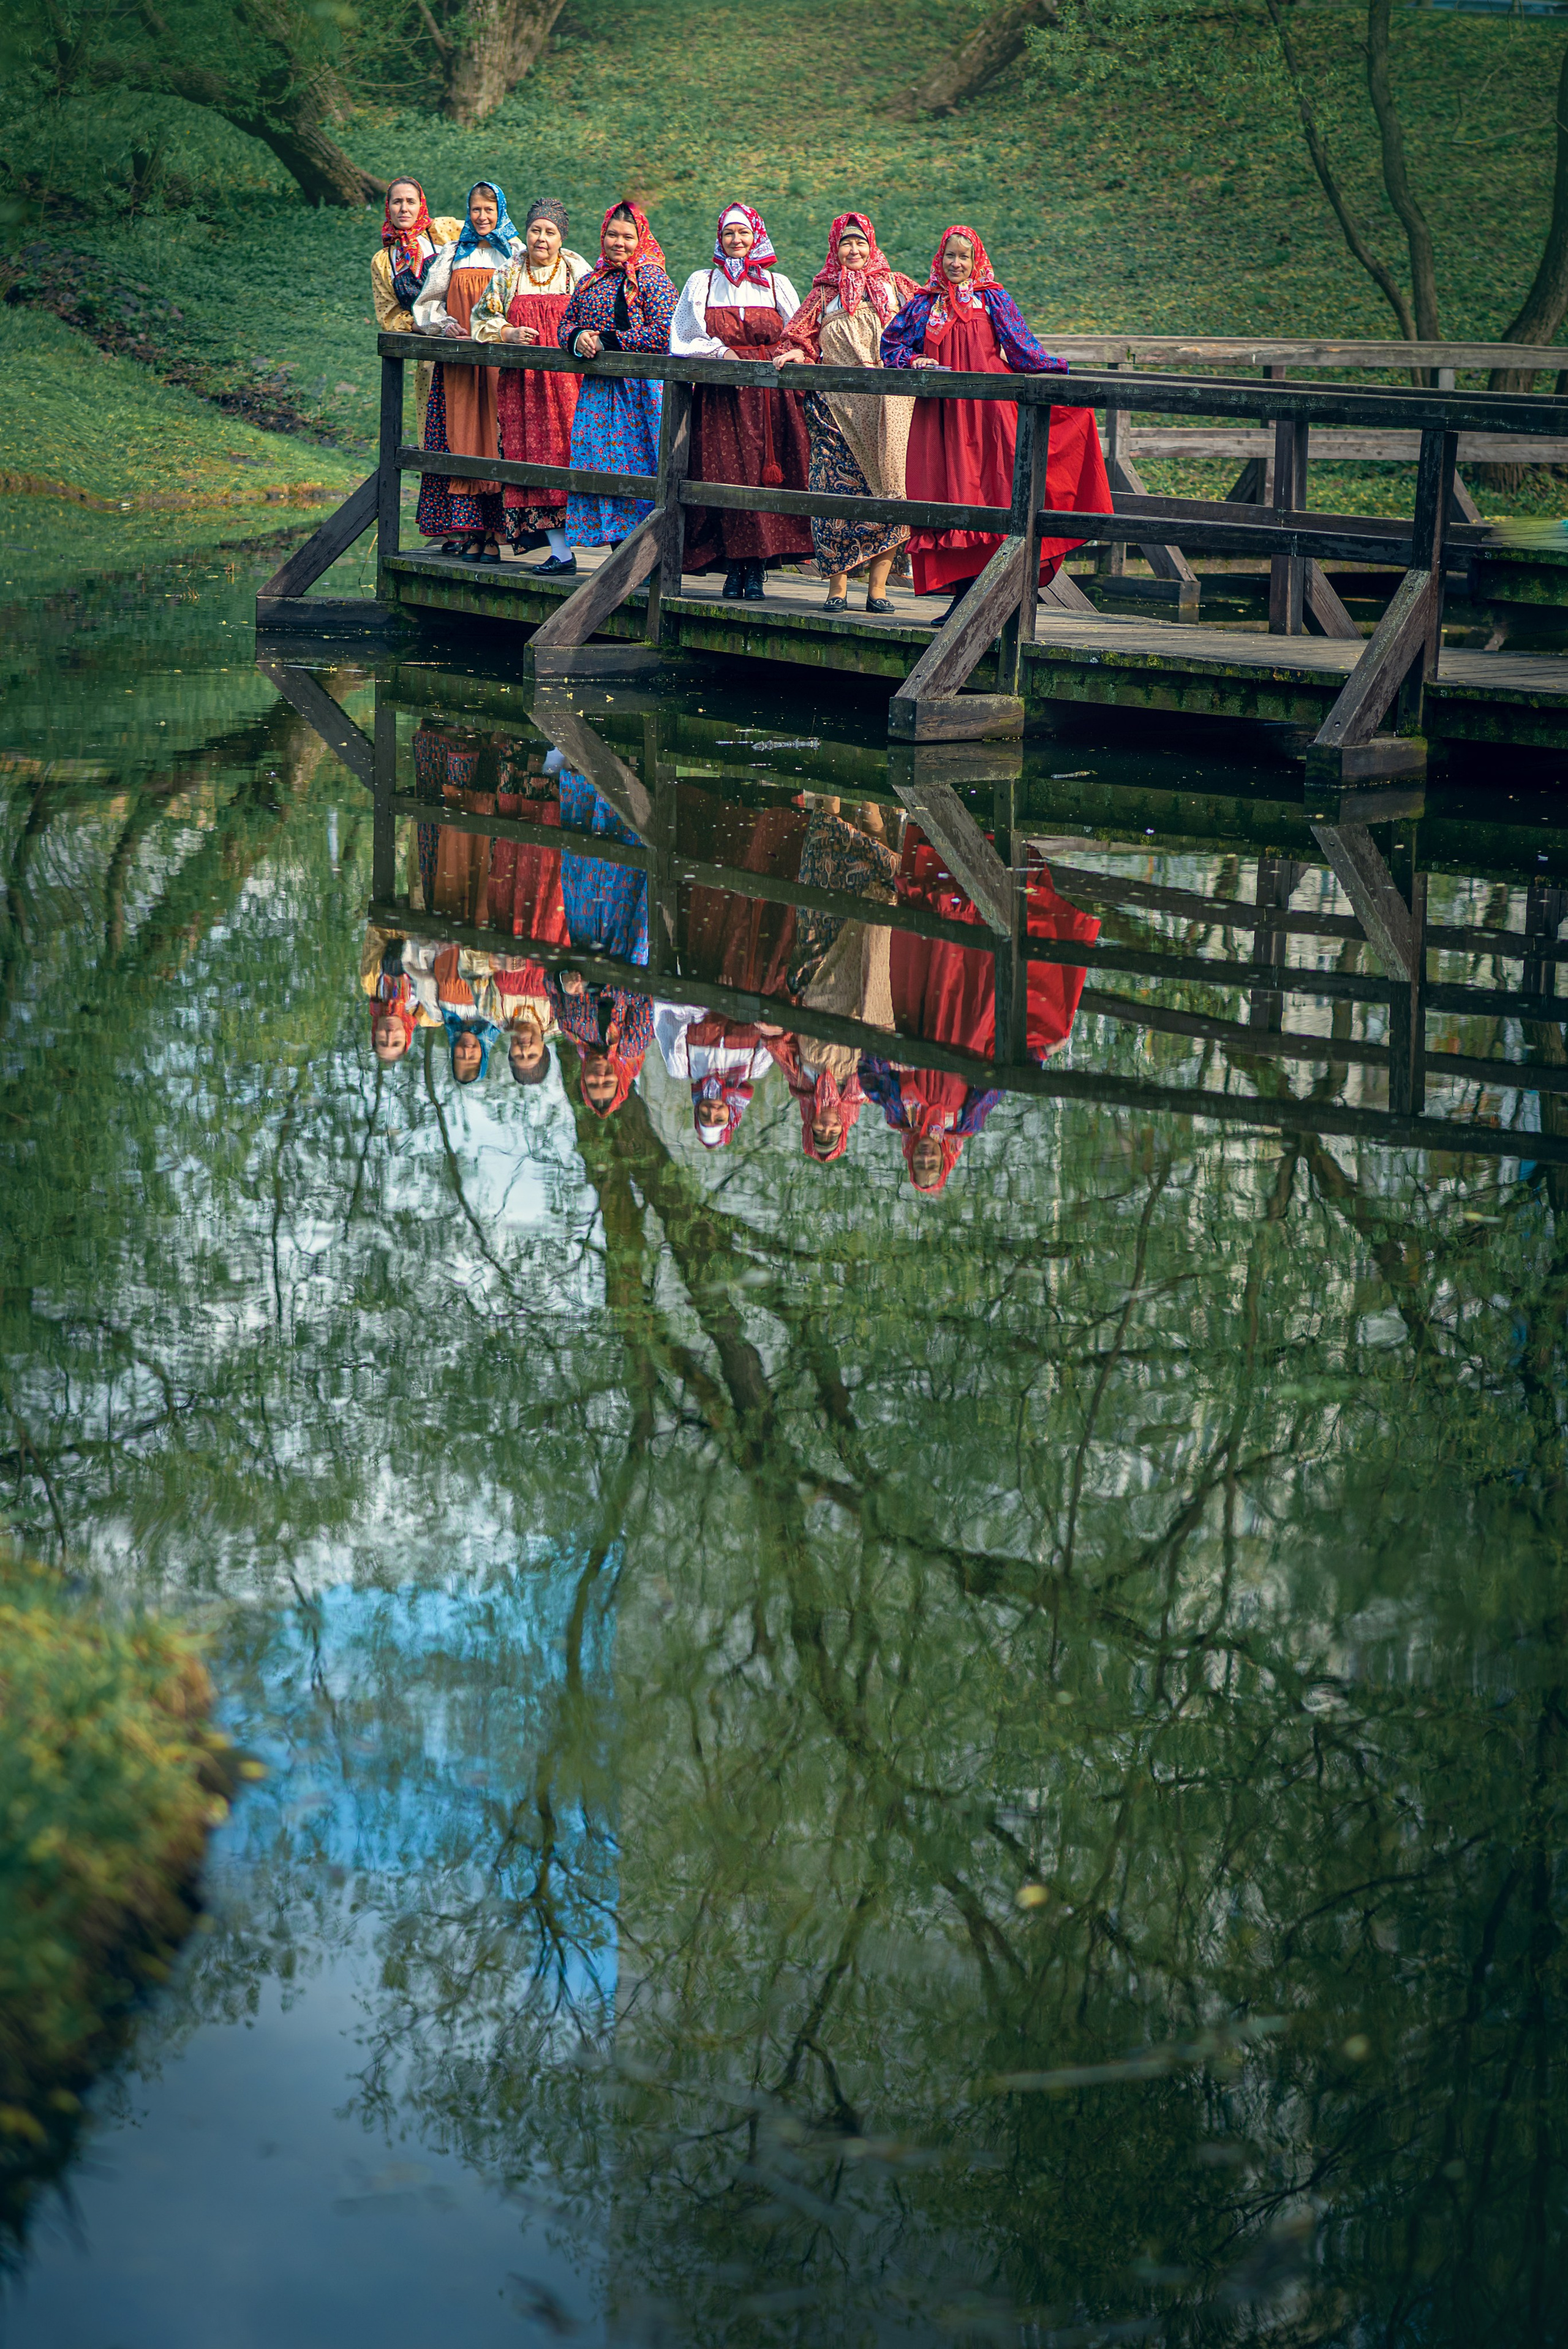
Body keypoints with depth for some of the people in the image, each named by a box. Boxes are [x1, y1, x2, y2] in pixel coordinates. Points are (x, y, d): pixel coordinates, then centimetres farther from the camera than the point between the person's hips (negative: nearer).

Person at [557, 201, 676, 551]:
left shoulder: (652, 279, -4)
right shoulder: (591, 282, 16)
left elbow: (665, 333, -13)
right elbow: (565, 323, 20)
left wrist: (608, 341, -12)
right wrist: (577, 338, -5)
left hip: (639, 390, -6)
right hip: (597, 389, 6)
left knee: (636, 464, -10)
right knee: (600, 464, 2)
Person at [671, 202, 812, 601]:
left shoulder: (777, 284, 14)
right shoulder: (701, 283, 13)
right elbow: (684, 339, 9)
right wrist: (721, 354, -5)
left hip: (771, 396, 0)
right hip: (721, 396, 0)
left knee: (766, 476, -7)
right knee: (726, 476, -9)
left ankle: (757, 570, -4)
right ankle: (734, 569, -5)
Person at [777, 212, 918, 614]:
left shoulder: (895, 286, 16)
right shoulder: (824, 293, 17)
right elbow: (800, 335, 16)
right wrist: (796, 353, -5)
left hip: (887, 404, 0)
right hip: (836, 403, 0)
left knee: (887, 486, -7)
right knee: (838, 489, -7)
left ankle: (877, 587, -4)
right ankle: (837, 585, -2)